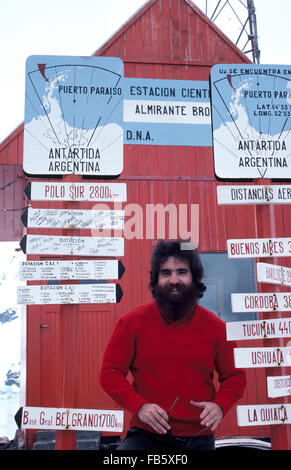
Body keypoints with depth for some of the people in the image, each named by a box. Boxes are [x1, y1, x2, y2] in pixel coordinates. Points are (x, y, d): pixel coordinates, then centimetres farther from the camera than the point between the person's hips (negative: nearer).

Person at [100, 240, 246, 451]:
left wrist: (220, 405, -10)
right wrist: (139, 405, -16)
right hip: (147, 436, -2)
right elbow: (110, 373, -1)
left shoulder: (215, 327, 1)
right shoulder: (132, 322, -4)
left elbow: (235, 376, 10)